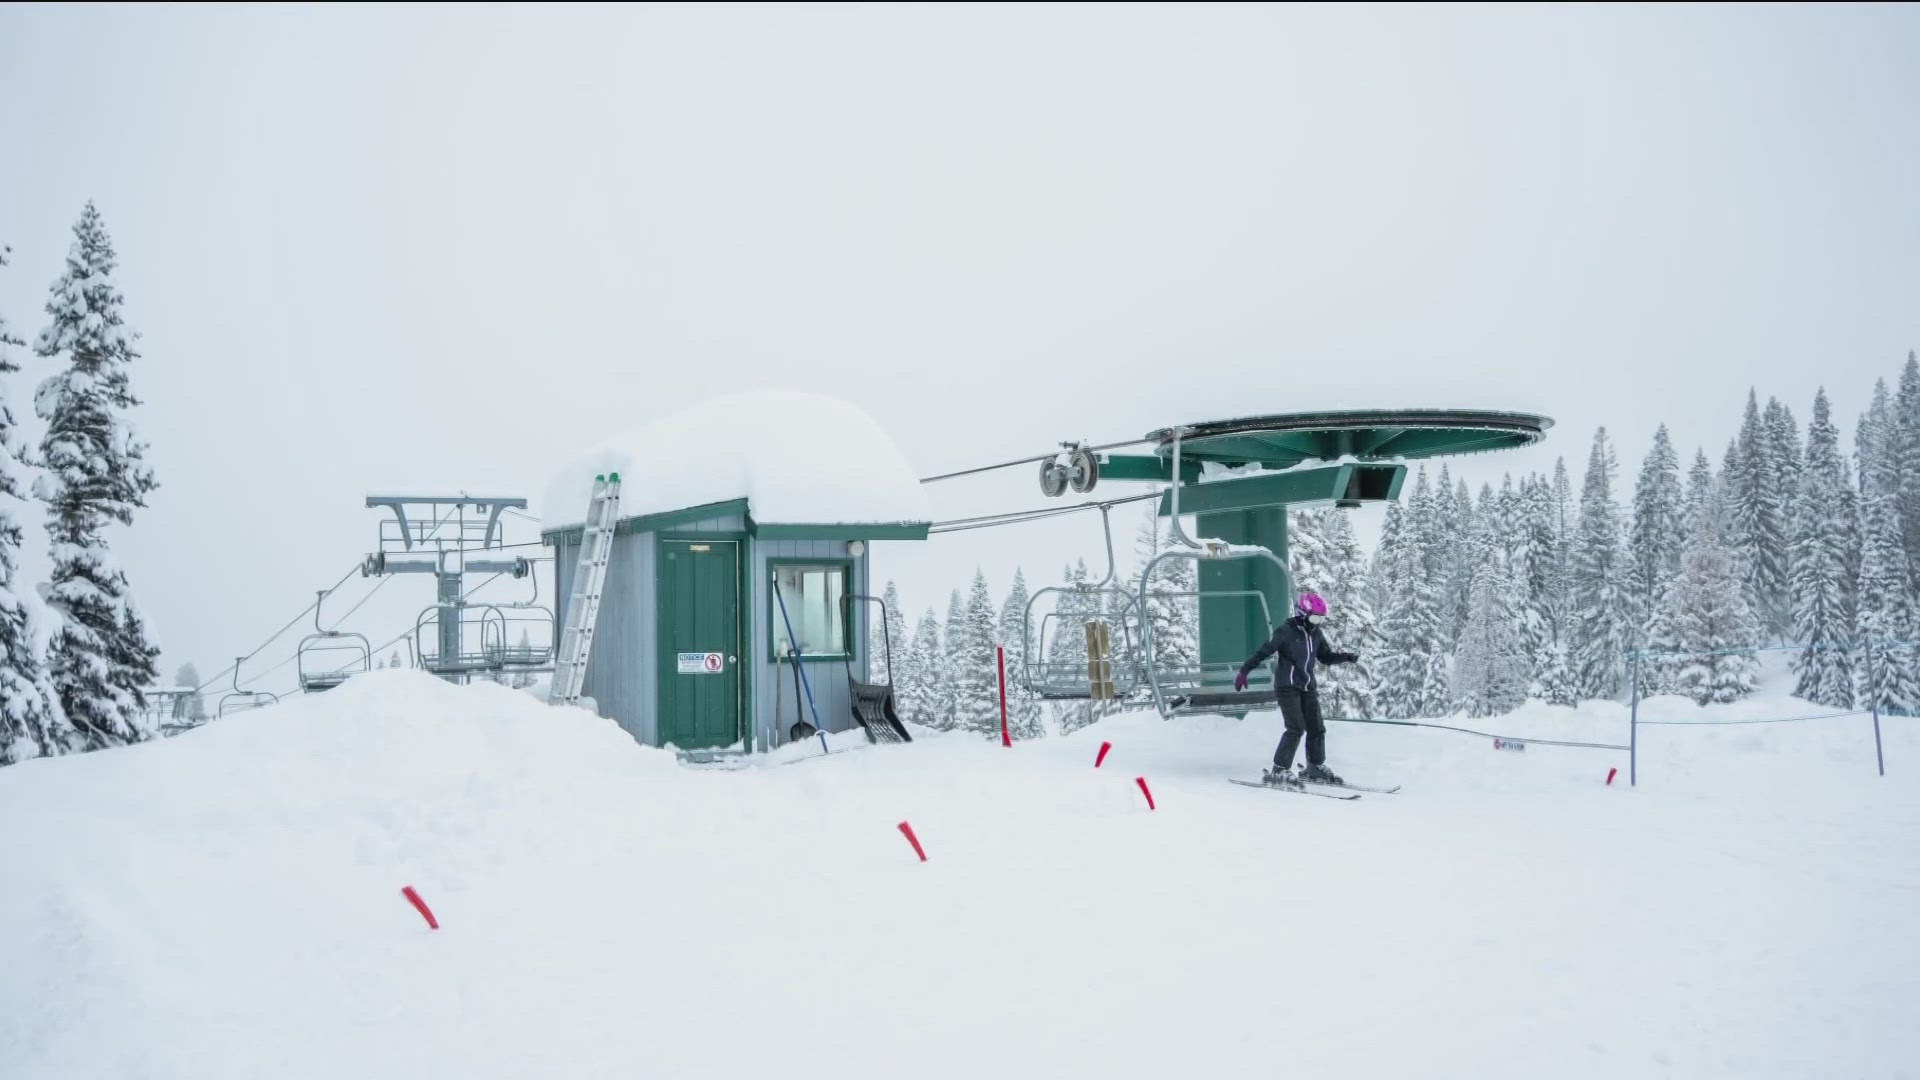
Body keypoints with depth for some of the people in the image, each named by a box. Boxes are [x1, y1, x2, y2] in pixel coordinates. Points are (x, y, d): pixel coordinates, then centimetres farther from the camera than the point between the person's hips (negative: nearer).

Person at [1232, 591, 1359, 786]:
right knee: (1296, 728, -15)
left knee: (1317, 729, 7)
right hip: (1287, 687, -7)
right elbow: (1263, 652, -12)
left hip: (1308, 688, 7)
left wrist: (1345, 657, -1)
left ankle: (1316, 768, 23)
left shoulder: (1316, 634, 9)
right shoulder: (1285, 631, -12)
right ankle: (1278, 771, -9)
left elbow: (1325, 657, 18)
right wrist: (1244, 671, -16)